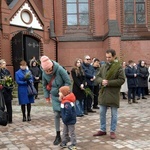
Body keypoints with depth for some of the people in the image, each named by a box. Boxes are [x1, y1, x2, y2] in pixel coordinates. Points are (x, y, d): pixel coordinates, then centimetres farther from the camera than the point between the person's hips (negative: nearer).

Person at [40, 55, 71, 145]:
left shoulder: (59, 69, -23)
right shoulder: (44, 73, -9)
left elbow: (68, 82, -16)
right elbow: (44, 85, 8)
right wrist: (47, 96, 10)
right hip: (55, 96, 3)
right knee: (57, 115, 3)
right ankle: (58, 136, 15)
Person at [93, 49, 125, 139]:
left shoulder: (119, 67, -8)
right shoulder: (103, 67, 9)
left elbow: (122, 80, -14)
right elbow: (97, 77, 10)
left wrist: (108, 82, -18)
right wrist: (102, 81, -13)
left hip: (114, 94, -5)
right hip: (103, 93, 5)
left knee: (114, 114, 7)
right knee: (102, 113, 12)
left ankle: (113, 131, 19)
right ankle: (103, 130, 26)